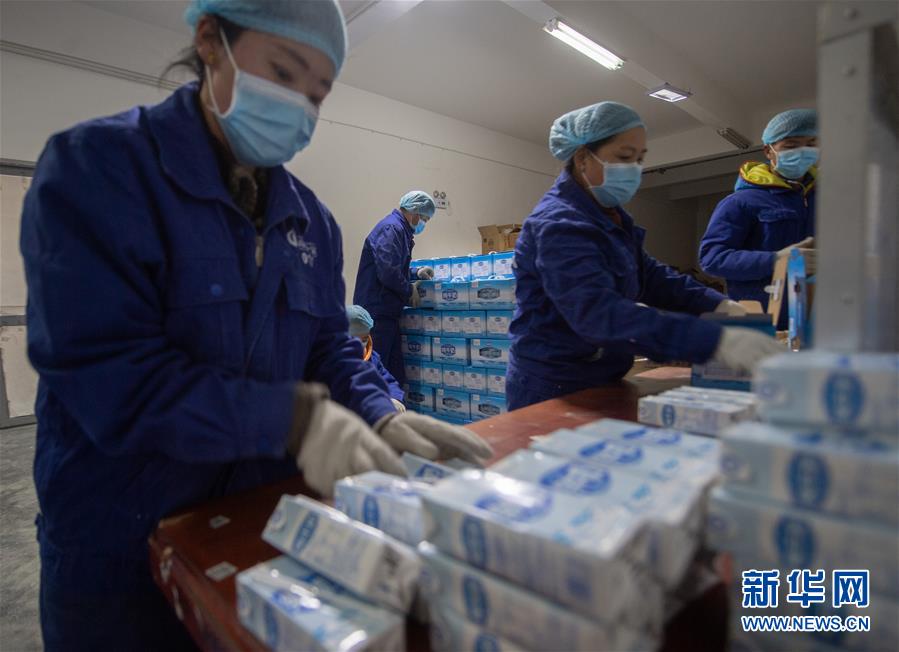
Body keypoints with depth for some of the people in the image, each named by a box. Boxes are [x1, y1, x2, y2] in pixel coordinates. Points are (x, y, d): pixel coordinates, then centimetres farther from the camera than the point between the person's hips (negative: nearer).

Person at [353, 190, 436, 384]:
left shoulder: (399, 229, 19)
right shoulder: (391, 228, -14)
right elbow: (388, 273, -24)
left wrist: (416, 274, 15)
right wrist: (409, 291, -9)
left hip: (387, 311, 10)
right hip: (377, 311, -10)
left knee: (395, 372, 14)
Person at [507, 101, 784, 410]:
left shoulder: (610, 217, 9)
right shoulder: (559, 226, -23)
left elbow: (650, 275, 8)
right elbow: (600, 314, -35)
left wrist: (718, 305, -7)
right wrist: (715, 340, -40)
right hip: (554, 394, -9)